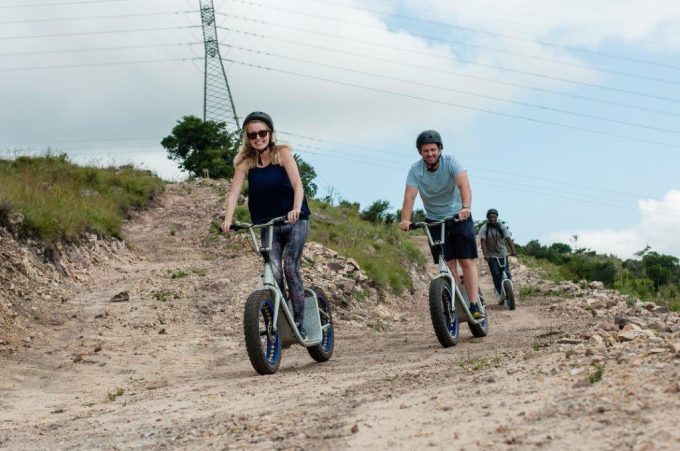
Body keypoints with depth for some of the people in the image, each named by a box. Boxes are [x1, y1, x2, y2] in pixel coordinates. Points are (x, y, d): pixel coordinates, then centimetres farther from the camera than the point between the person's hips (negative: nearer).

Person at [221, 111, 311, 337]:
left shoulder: (282, 153, -7)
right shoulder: (246, 162, 0)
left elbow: (297, 184, -19)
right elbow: (234, 192, -10)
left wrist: (296, 209, -37)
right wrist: (227, 220, -27)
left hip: (295, 221, -2)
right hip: (267, 225, 2)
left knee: (290, 267, -15)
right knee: (273, 272, -13)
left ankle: (299, 324, -8)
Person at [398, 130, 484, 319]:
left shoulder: (451, 163, -18)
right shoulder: (415, 170, -13)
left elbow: (464, 184, -34)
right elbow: (409, 196, -23)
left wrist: (466, 207, -52)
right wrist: (405, 219, -41)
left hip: (459, 217, -1)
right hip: (434, 220, 2)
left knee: (467, 261, -9)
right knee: (448, 264, -3)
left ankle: (474, 305, -11)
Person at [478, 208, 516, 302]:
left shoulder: (502, 227, -3)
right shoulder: (484, 229, -7)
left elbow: (508, 239, -13)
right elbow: (483, 242, -15)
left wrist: (513, 250, -29)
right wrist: (485, 255, -29)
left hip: (502, 254, 2)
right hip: (492, 256, -2)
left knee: (506, 273, -7)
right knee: (496, 275, -12)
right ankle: (499, 294, -4)